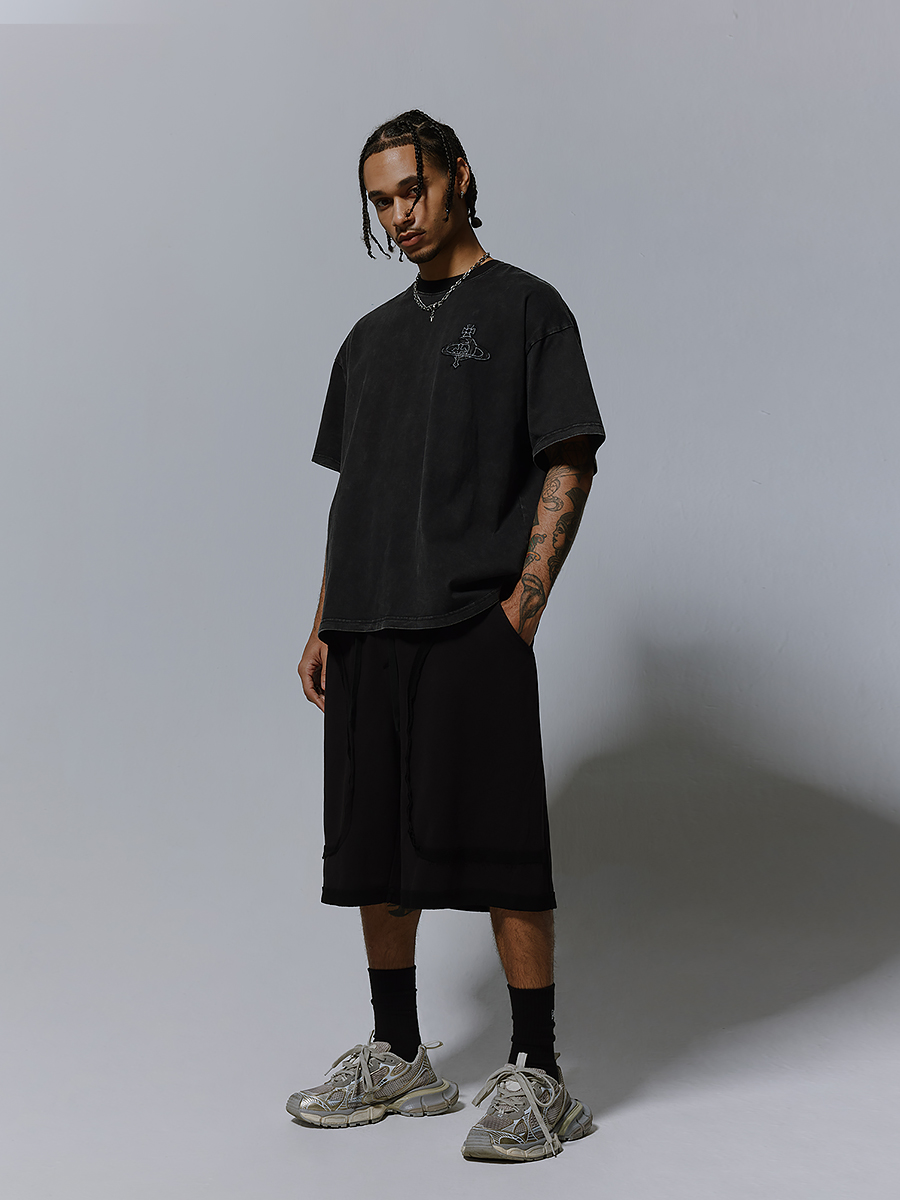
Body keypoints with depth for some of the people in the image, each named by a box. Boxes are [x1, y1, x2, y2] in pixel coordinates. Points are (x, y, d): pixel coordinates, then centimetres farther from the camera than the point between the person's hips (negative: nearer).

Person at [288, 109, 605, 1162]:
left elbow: (568, 463, -4)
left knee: (497, 852, -6)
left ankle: (537, 1077, 4)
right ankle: (398, 1058, 23)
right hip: (366, 630, 7)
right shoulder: (371, 337, 20)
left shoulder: (524, 307, 3)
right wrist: (323, 627, 13)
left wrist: (522, 602, -14)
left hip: (473, 627, -6)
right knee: (372, 849, 10)